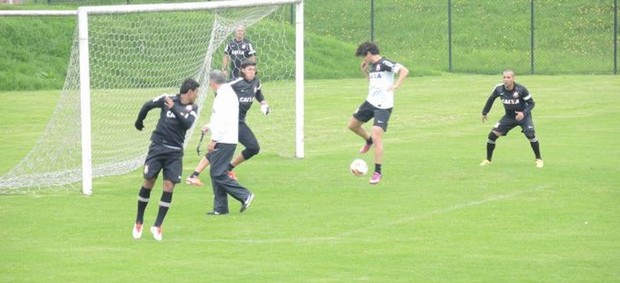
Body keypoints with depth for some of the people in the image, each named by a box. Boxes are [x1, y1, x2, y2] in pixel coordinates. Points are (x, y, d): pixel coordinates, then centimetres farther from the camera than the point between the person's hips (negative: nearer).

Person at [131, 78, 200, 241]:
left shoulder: (192, 108, 3)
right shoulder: (167, 99, -2)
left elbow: (187, 123, -15)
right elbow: (147, 105, 12)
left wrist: (174, 108, -24)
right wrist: (139, 122, 23)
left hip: (175, 152, 2)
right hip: (158, 146, -2)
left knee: (169, 187, -5)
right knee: (148, 183, -3)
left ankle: (157, 226, 5)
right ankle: (139, 222, 15)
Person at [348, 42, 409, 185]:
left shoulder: (384, 63, -15)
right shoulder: (372, 66, 11)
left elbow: (404, 70, -25)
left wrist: (396, 85, -35)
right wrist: (364, 71, 13)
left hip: (383, 106, -9)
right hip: (370, 102, 9)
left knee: (377, 136, -14)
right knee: (352, 125, 16)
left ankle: (377, 172, -6)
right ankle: (368, 141, 45)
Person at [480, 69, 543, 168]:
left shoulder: (521, 89, -26)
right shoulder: (499, 89, -16)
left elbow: (531, 103, -17)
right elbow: (491, 99, 5)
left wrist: (523, 113, -33)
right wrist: (484, 113, 13)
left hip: (523, 115, -3)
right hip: (509, 116, 3)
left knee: (530, 135, -25)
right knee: (493, 134, -8)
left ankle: (538, 159, -3)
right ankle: (488, 159, 12)